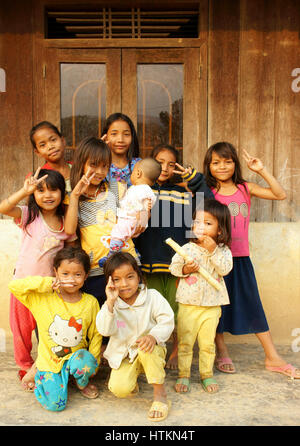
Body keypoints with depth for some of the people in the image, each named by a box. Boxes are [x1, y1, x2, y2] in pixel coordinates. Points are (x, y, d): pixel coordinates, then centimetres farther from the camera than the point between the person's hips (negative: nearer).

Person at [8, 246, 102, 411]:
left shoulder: (90, 302, -4)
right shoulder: (43, 298, -8)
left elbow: (95, 335, 3)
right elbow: (14, 286, -18)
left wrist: (92, 362, -5)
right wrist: (46, 284, -23)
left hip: (77, 356, 1)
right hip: (49, 361, -1)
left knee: (84, 363, -33)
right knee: (55, 404, -15)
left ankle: (82, 383, 4)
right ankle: (39, 376, 17)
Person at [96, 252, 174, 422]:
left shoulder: (152, 297, -9)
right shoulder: (111, 304, -7)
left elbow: (167, 321, -14)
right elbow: (104, 330, -21)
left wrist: (153, 336, -33)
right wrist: (110, 303, -33)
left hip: (151, 352, -1)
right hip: (123, 355, 1)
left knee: (147, 347, -36)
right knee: (119, 388, -22)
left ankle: (160, 393, -17)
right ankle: (133, 378, 16)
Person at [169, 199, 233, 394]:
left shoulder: (223, 250, -2)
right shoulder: (187, 248, -3)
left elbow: (225, 269, -14)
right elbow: (174, 266, 3)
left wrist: (213, 251, -21)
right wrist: (184, 269, -16)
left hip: (212, 305, 0)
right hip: (188, 303, 0)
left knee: (207, 343, 11)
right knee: (185, 341, 8)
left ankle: (207, 375, 29)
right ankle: (183, 375, 23)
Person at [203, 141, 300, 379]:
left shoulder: (245, 189, 3)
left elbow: (280, 194, -2)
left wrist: (262, 170, -9)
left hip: (240, 258, 2)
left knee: (253, 305, 9)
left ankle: (273, 357, 20)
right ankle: (222, 352, 29)